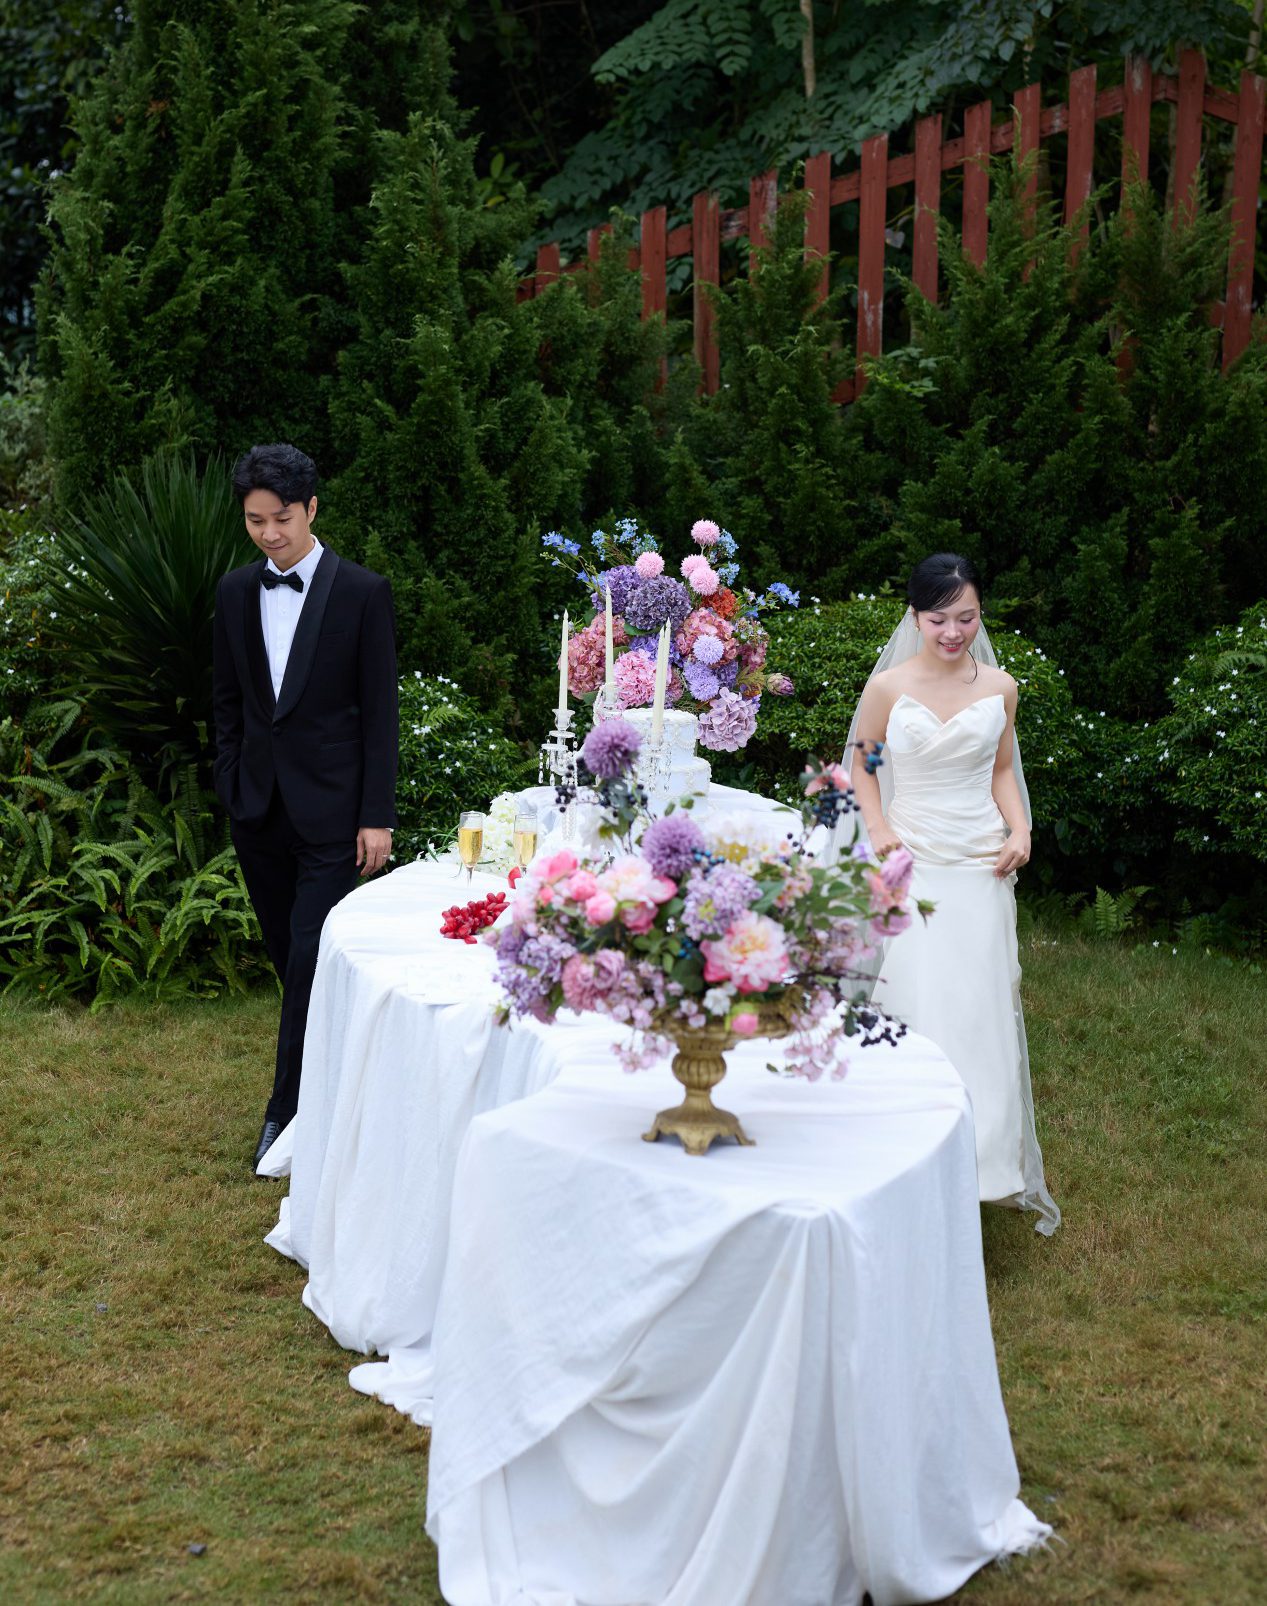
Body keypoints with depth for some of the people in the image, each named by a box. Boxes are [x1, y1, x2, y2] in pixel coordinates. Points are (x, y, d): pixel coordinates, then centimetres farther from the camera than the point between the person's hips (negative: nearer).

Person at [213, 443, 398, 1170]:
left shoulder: (363, 592, -6)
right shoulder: (236, 592, 7)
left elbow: (380, 710, -6)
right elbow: (229, 699, 14)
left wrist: (378, 816, -9)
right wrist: (230, 791, 9)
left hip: (330, 809, -5)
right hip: (260, 809, 5)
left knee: (311, 961, -7)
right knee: (290, 959, 12)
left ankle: (290, 1111, 1)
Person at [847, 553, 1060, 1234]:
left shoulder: (1000, 687, 3)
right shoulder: (888, 686, -2)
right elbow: (862, 765, 9)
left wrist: (1020, 829, 0)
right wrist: (878, 829, -7)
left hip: (980, 868, 2)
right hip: (912, 865, -2)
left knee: (982, 1011, 2)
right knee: (917, 1011, -5)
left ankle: (989, 1159, 17)